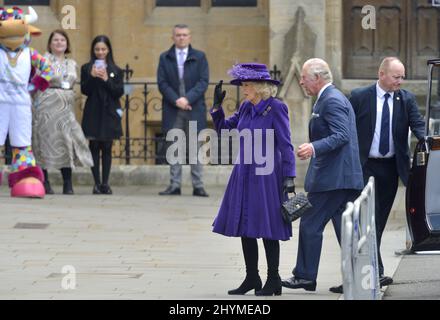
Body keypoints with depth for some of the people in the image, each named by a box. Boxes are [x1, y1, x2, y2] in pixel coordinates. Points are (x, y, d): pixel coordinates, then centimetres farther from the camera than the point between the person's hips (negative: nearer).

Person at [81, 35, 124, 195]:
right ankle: (97, 183, 3)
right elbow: (84, 90, -4)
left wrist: (106, 80, -14)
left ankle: (105, 184, 5)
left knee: (107, 148, 2)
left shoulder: (116, 71, 7)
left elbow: (120, 92, -2)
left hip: (109, 113, 1)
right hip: (93, 114, -1)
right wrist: (92, 77, -19)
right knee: (94, 148, 0)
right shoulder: (86, 68, 4)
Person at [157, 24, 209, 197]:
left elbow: (203, 82, -2)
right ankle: (175, 185, 5)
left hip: (194, 109, -1)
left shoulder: (200, 57, 6)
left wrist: (188, 99, -15)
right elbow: (162, 83, 1)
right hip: (172, 110, 1)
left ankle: (198, 186, 1)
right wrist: (176, 101, -12)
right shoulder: (165, 58, 9)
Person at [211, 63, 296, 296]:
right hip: (244, 176, 7)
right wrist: (217, 106, 7)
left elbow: (286, 146, -12)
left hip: (266, 178, -7)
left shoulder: (276, 109, -11)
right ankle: (252, 279, 18)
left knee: (267, 229, -2)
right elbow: (224, 129, 20)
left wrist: (289, 177, -17)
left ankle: (273, 280, 8)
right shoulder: (246, 109, 8)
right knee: (245, 227, 9)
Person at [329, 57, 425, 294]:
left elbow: (418, 124, -5)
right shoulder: (359, 97, -3)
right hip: (365, 166, -4)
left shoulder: (406, 99, 6)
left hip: (391, 168, 4)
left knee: (380, 221, 9)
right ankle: (376, 272, -14)